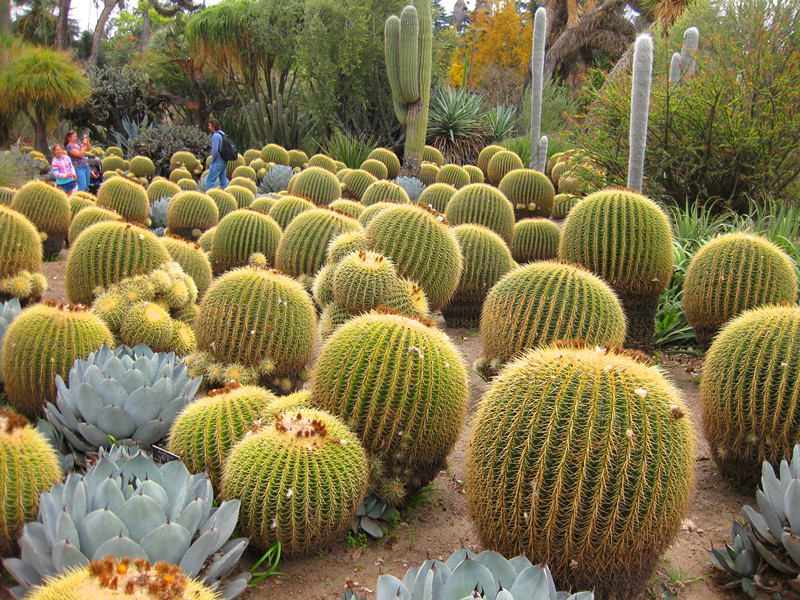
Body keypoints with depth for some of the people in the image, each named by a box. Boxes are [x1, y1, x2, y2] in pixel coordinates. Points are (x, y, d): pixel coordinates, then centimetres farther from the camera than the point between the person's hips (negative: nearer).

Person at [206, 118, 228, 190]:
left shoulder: (216, 135, -16)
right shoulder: (222, 134, 13)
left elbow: (215, 150, -22)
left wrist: (212, 161, -10)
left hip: (218, 162, -9)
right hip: (224, 161, 9)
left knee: (209, 180, -7)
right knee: (223, 179, 12)